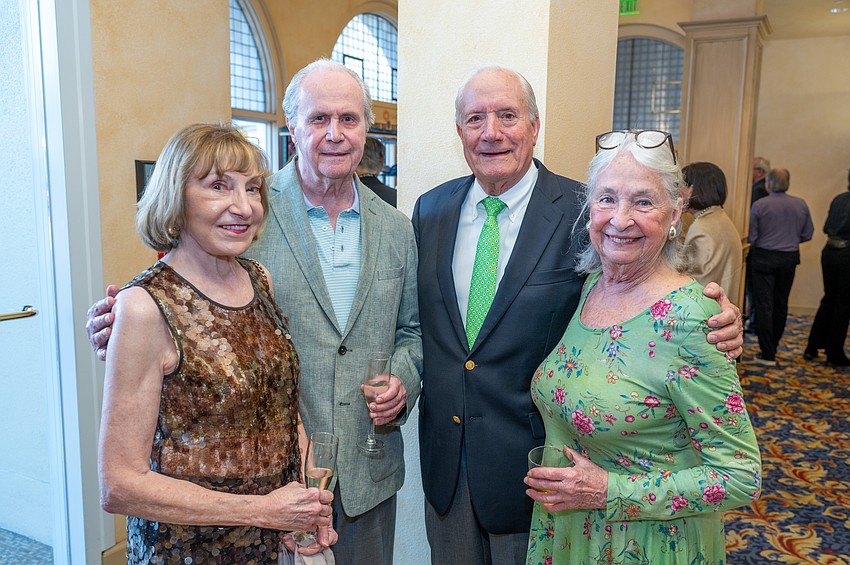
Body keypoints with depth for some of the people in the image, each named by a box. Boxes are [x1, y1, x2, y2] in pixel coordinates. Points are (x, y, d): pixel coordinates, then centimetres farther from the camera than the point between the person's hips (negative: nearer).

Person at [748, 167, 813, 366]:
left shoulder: (759, 205, -12)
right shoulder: (801, 205, -1)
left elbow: (750, 236, -10)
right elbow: (807, 234, 5)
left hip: (764, 258, -4)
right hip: (790, 258, 4)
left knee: (764, 305, 0)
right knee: (781, 304, 17)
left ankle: (767, 354, -1)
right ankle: (772, 347, 28)